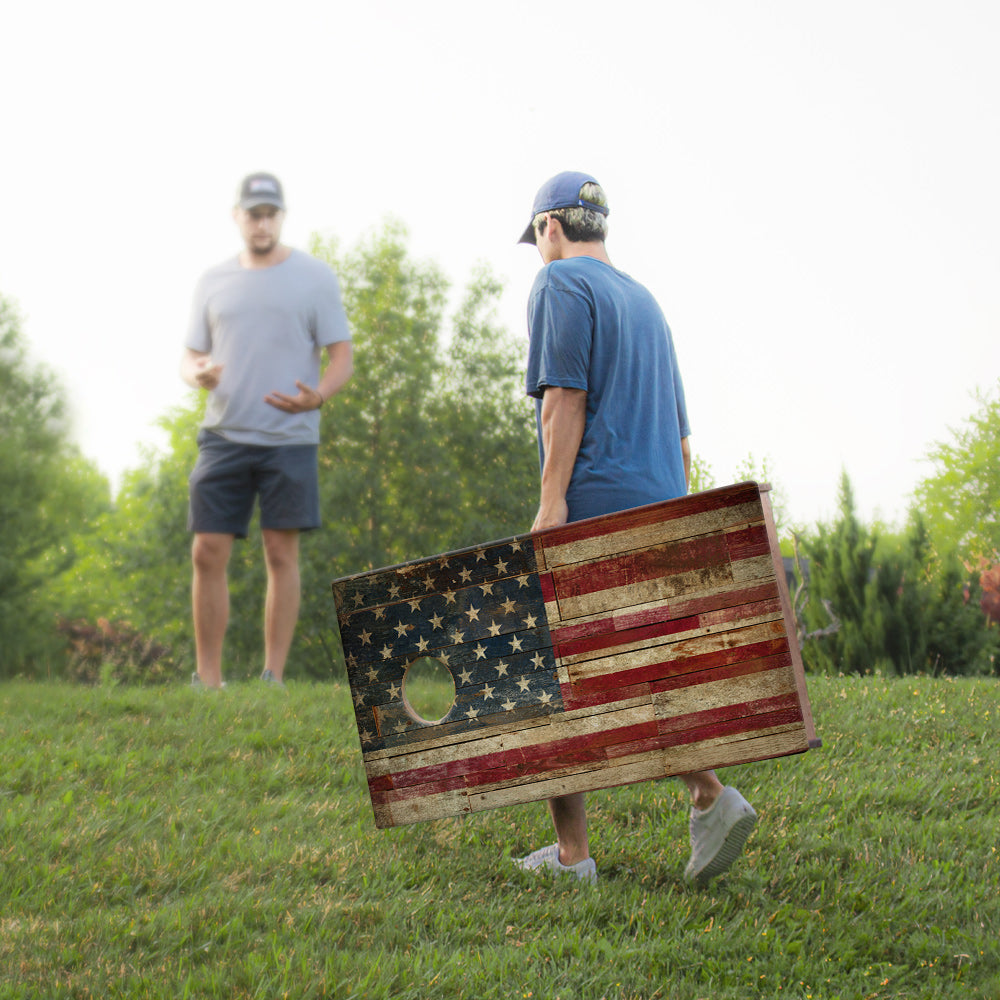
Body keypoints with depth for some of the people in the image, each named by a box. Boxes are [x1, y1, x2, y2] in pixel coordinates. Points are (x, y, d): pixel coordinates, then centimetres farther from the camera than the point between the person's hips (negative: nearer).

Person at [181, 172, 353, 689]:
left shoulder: (314, 277, 4)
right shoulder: (213, 281, 13)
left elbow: (341, 356, 2)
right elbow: (191, 356, 15)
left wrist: (317, 396, -19)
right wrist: (197, 374, -10)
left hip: (289, 438, -3)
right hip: (223, 434, 3)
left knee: (281, 555, -3)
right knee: (207, 554, -2)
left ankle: (273, 678, 3)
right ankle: (207, 679, 6)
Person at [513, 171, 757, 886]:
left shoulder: (561, 285, -1)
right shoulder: (645, 301, 25)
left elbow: (565, 395, -14)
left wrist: (552, 500, -18)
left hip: (591, 505, -8)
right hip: (659, 506, 8)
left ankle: (572, 854, -2)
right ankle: (709, 796, -12)